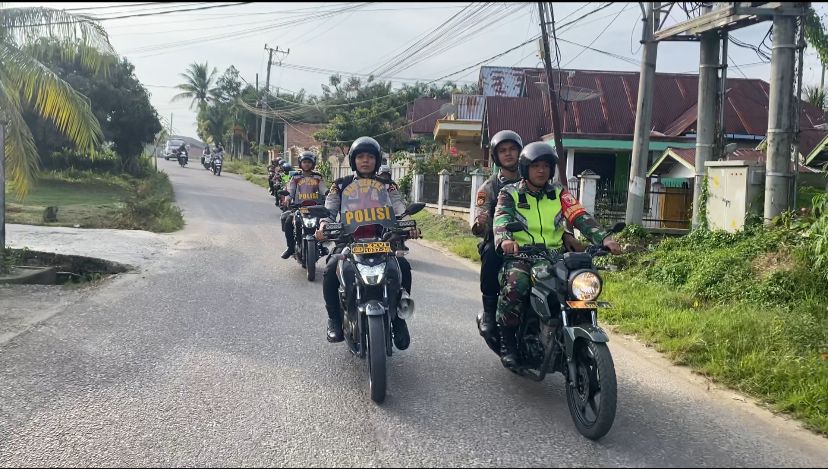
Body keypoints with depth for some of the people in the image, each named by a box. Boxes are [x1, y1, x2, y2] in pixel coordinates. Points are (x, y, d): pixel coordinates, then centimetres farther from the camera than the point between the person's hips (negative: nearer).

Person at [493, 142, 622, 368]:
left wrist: (604, 239, -17)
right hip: (520, 254, -3)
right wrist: (505, 239, -37)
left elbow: (580, 216, 0)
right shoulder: (510, 193, 7)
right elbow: (501, 218, -13)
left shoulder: (558, 193, 14)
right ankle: (507, 342, -15)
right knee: (515, 286, -34)